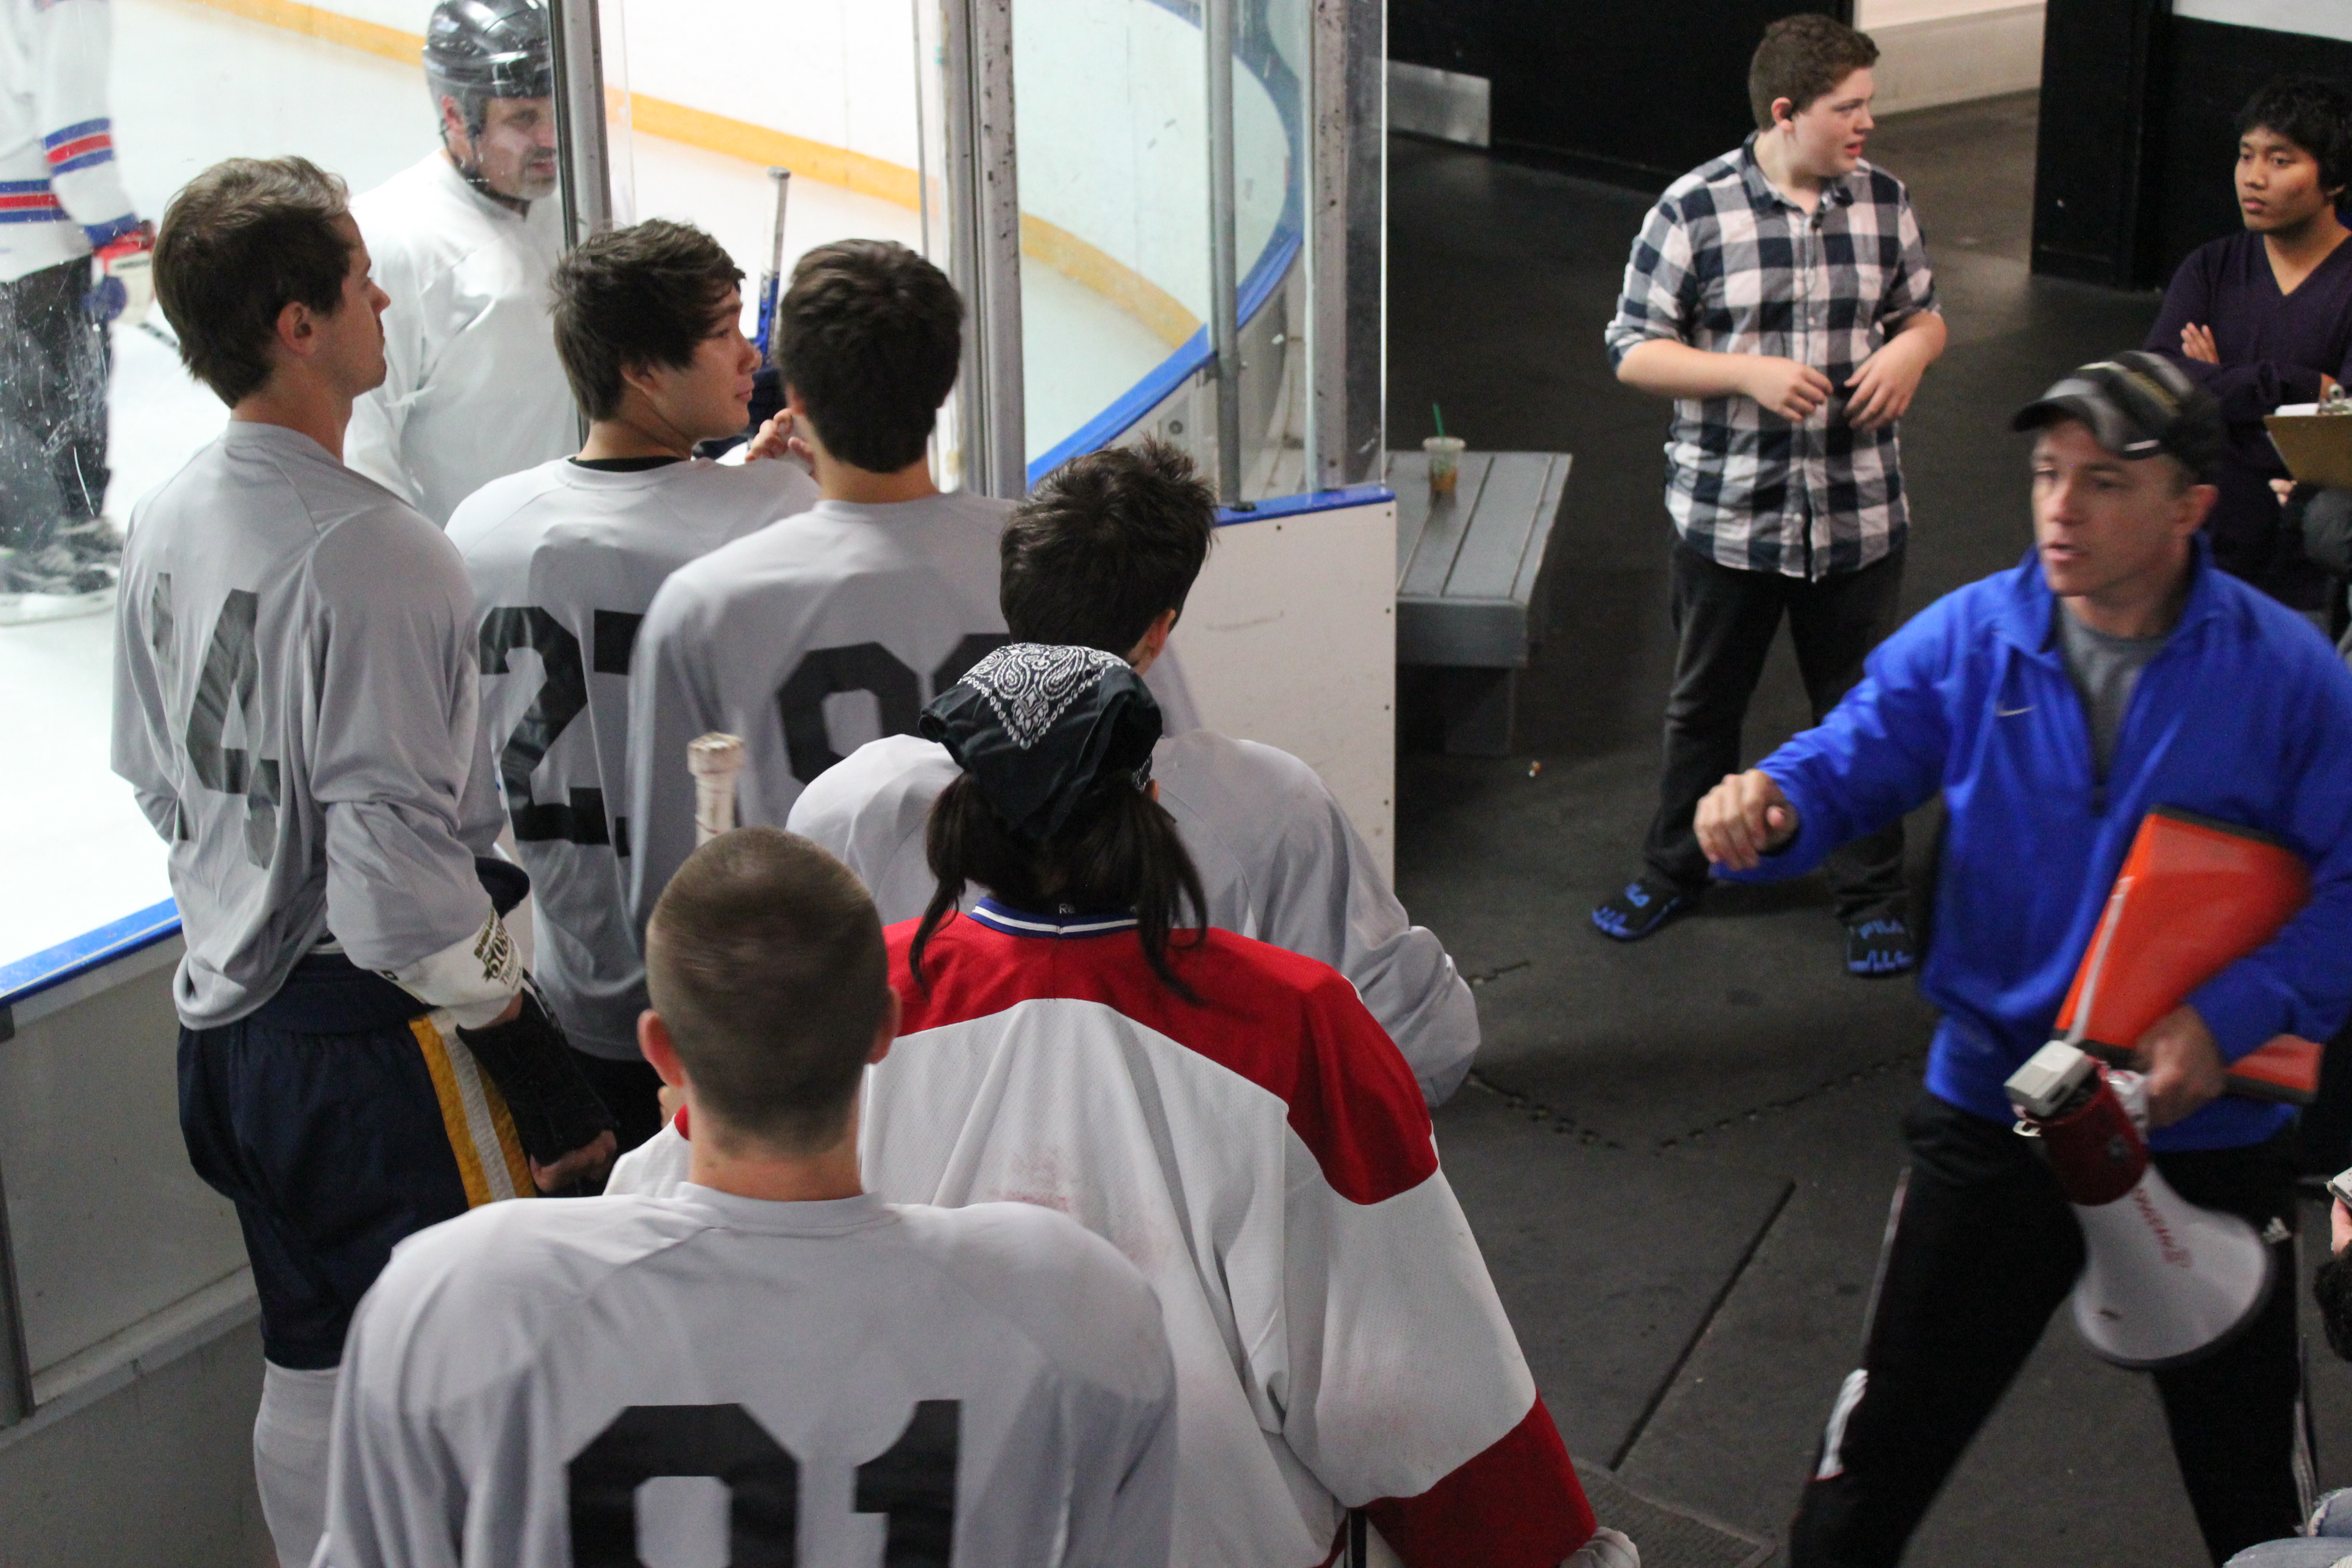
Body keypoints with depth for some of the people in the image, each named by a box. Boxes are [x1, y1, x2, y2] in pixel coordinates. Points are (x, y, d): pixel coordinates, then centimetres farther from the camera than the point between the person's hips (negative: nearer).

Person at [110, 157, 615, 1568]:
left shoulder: (168, 526, 5)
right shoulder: (371, 554, -23)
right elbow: (398, 856, -24)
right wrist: (536, 1064, -15)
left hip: (230, 1016, 9)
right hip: (369, 1034, -9)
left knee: (312, 1372, 21)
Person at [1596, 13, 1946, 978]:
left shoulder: (1884, 202, 2)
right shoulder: (1694, 211, -10)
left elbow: (1924, 314, 14)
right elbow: (1634, 351, -8)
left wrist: (1910, 350, -9)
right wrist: (1749, 372, -20)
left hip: (1858, 516, 2)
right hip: (1728, 512, -2)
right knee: (1704, 706, 15)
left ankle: (1873, 899, 24)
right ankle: (1674, 872, 34)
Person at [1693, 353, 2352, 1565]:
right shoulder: (1968, 639, -6)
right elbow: (1849, 766, -6)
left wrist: (2232, 1019, -25)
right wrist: (1769, 807, -30)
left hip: (2210, 1134, -1)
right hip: (1994, 1110, 1)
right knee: (1886, 1448, 10)